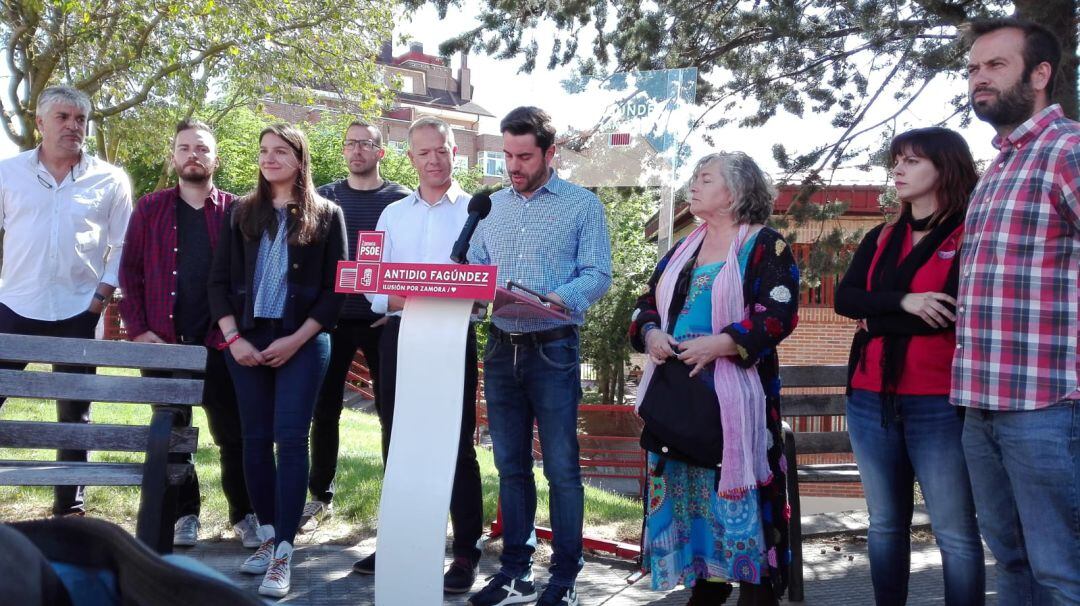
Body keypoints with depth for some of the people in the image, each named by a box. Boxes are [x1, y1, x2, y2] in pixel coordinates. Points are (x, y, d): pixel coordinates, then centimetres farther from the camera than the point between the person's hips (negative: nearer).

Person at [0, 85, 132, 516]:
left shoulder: (110, 180, 2)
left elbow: (123, 244, 4)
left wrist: (105, 291, -5)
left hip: (79, 311, 0)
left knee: (75, 412, 8)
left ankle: (69, 506, 19)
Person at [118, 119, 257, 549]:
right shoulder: (150, 208, 7)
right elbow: (130, 272, 4)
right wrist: (138, 330, -5)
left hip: (220, 342, -2)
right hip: (164, 342, 2)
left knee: (233, 433, 2)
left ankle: (244, 514, 15)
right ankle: (185, 514, 24)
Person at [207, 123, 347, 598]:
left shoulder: (326, 215, 3)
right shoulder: (240, 213, 10)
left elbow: (336, 288, -1)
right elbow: (220, 280, 8)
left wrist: (297, 340, -10)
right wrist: (233, 337, -5)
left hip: (303, 342, -3)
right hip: (246, 341, 3)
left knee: (290, 438, -8)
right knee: (255, 439, 6)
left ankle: (284, 553, -5)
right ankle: (268, 537, 18)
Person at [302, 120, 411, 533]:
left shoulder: (401, 200, 3)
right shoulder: (324, 197, 9)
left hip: (384, 319, -2)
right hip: (333, 317, 2)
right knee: (324, 409, 6)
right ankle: (321, 497, 19)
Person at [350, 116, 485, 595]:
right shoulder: (393, 214, 14)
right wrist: (398, 301, -13)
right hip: (398, 335, 5)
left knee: (456, 443, -1)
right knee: (397, 441, 12)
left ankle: (466, 551, 8)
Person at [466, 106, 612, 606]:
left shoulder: (582, 205, -1)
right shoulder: (491, 205, 13)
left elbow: (597, 275, -9)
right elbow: (473, 268, 12)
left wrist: (554, 299, -26)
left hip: (553, 349, -4)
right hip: (500, 348, 5)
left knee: (561, 468, 1)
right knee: (510, 465, 11)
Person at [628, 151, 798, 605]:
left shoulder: (765, 245, -3)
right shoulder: (682, 249, 17)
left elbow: (779, 313, -13)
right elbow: (647, 304, 18)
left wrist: (717, 344, -20)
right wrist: (650, 333, -5)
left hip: (735, 392, -6)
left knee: (737, 486, -6)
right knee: (687, 486, 9)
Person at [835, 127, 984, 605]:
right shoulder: (880, 239, 15)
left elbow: (950, 313, -15)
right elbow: (844, 299, 1)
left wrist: (876, 321, -5)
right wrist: (902, 302, -15)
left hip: (939, 404, -5)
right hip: (871, 400, 6)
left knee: (955, 533, 0)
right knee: (885, 525, 13)